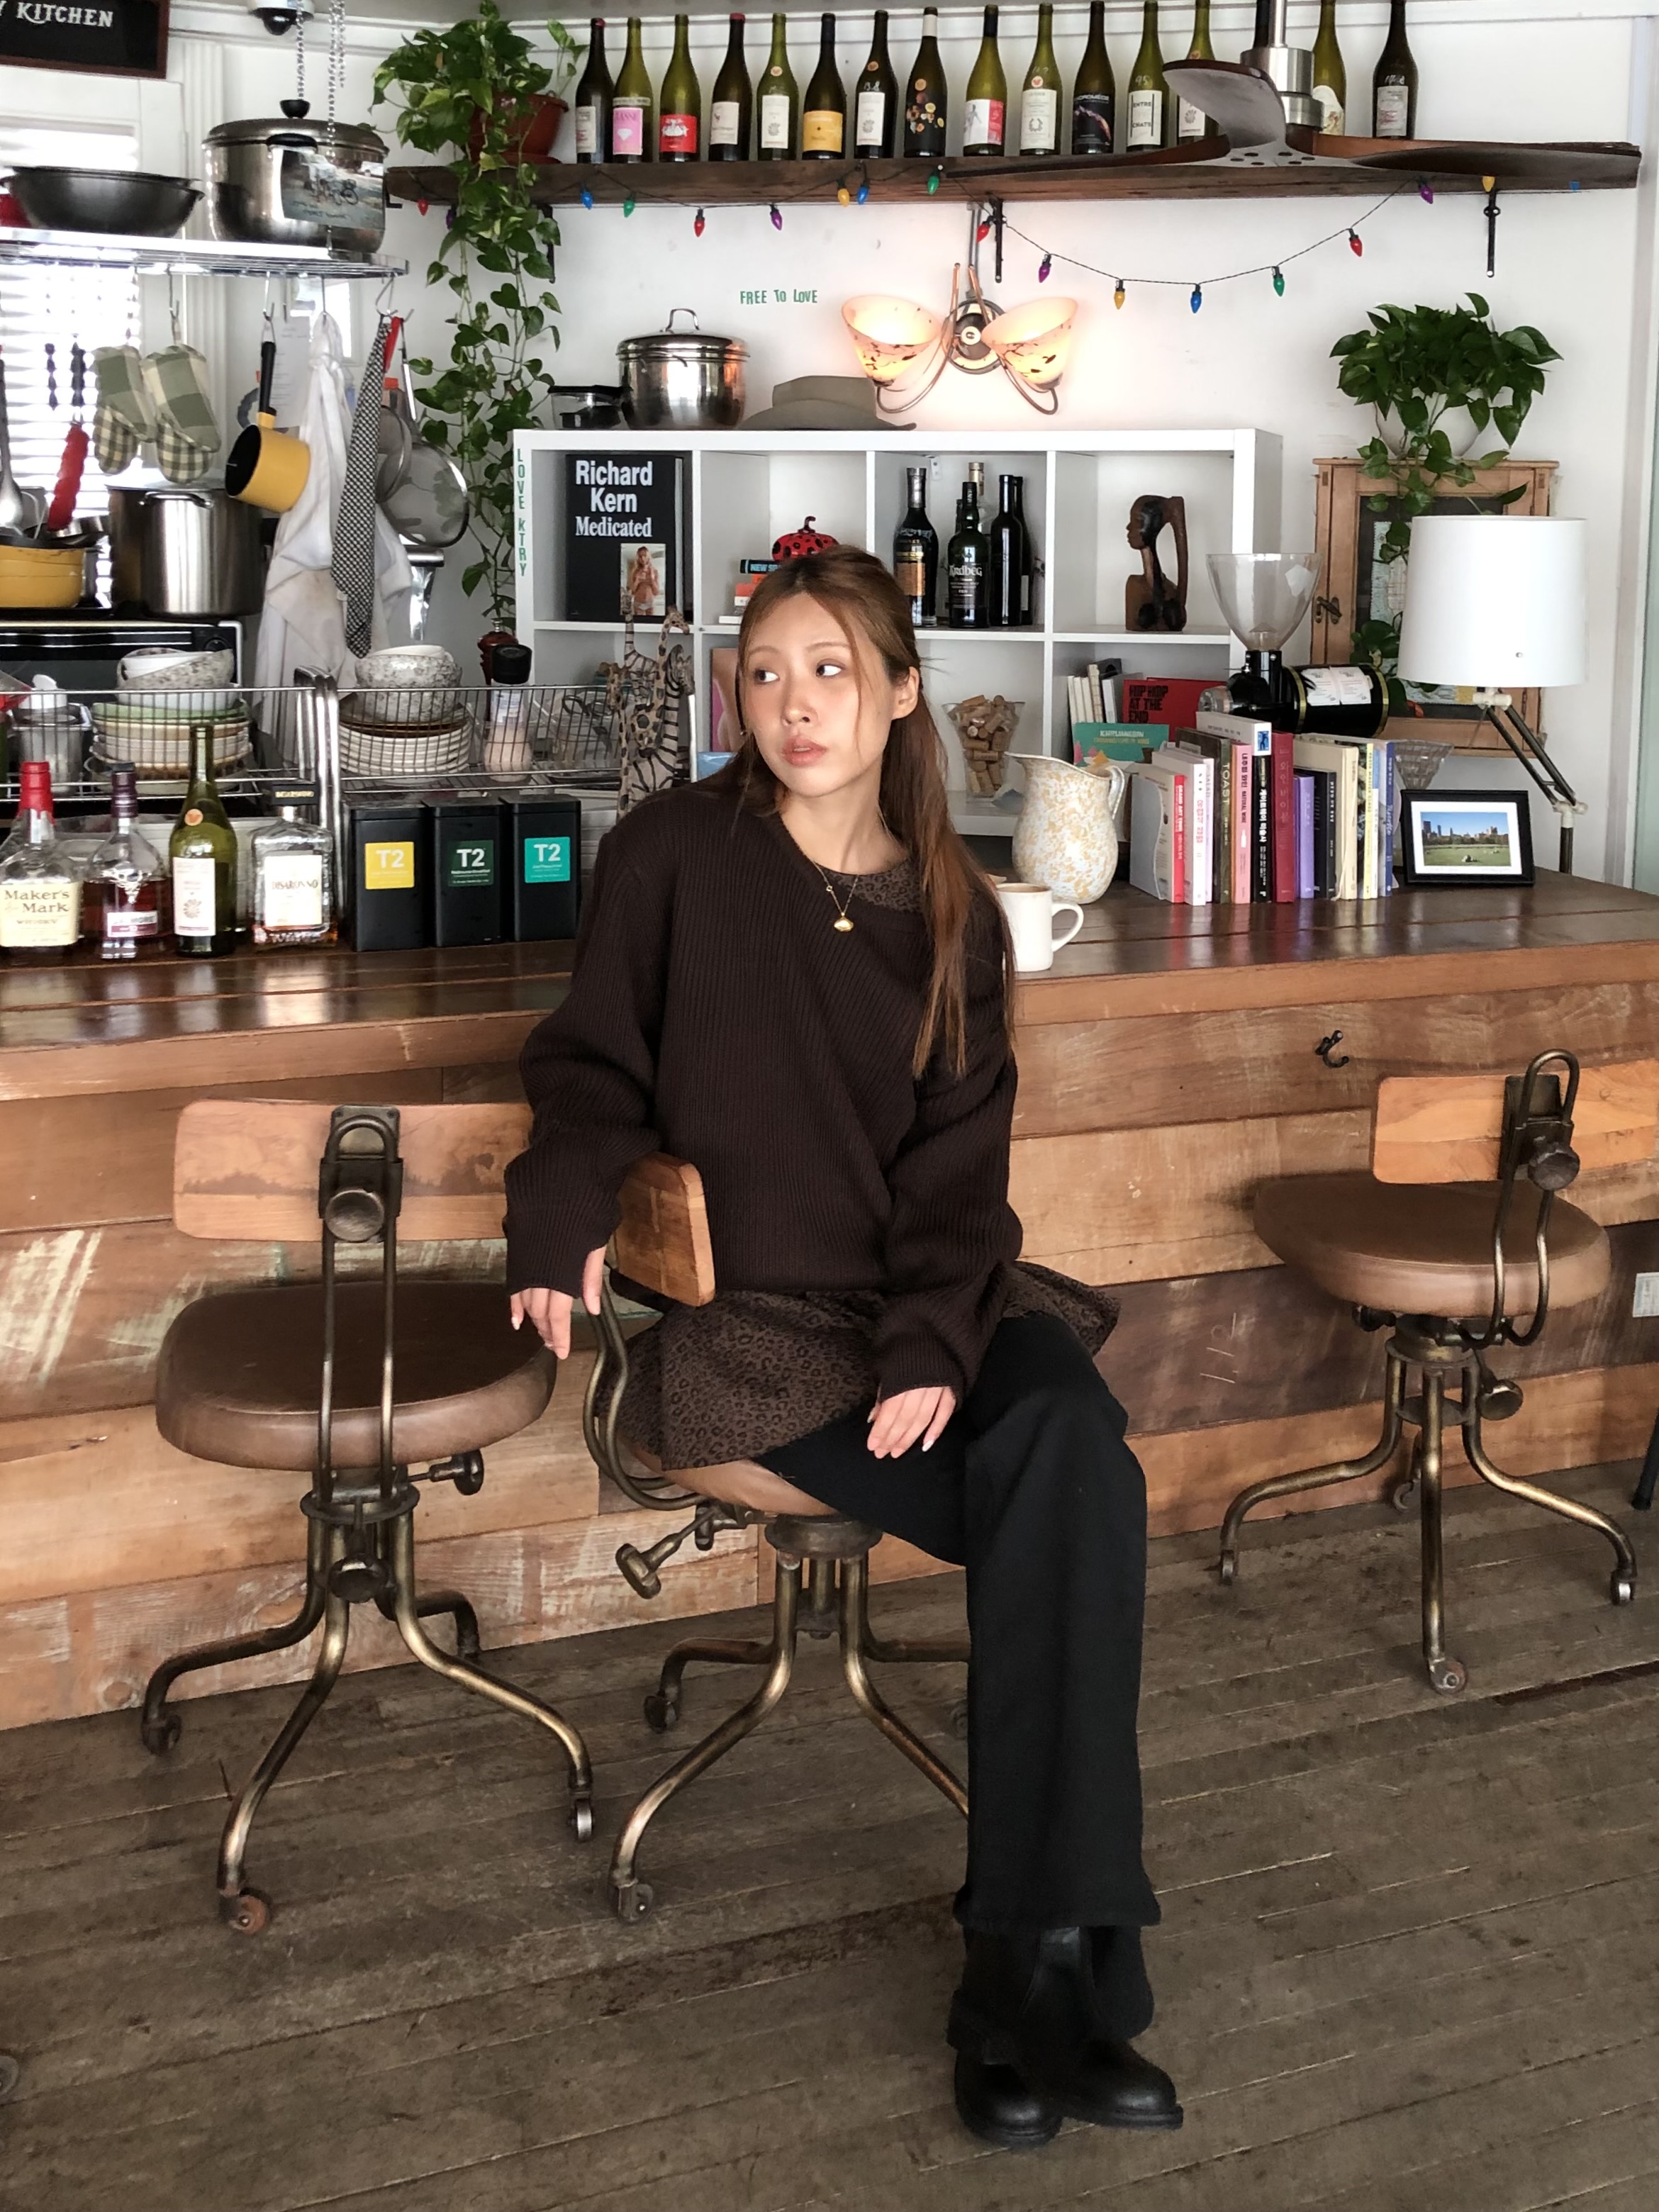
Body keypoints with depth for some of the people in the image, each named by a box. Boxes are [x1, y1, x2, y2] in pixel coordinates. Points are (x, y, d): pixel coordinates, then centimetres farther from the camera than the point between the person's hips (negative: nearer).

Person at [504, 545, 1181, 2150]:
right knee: (1069, 1502, -25)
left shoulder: (954, 914, 11)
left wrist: (934, 1341, -14)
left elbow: (957, 1162, 3)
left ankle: (1042, 1962, -26)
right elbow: (595, 1067, 9)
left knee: (1072, 1443, -30)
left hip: (925, 1309, 4)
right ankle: (1053, 1966, -15)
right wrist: (563, 1214, -12)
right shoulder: (672, 855, 3)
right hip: (732, 1318, -3)